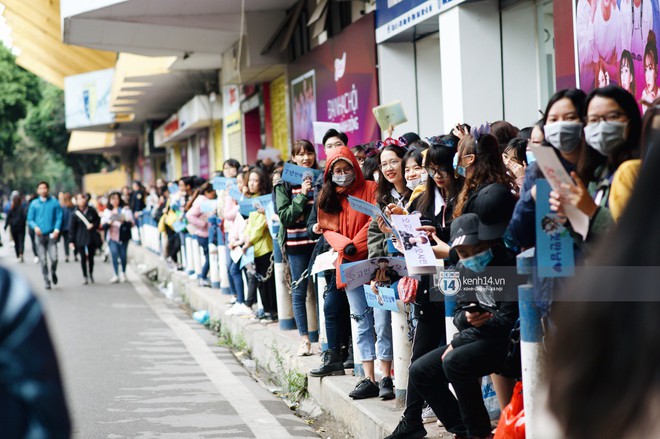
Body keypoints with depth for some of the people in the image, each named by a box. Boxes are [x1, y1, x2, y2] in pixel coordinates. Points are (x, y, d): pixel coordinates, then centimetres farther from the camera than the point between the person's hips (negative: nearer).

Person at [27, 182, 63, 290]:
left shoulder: (54, 202, 2)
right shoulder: (34, 204, 5)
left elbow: (59, 217, 3)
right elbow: (30, 219, 7)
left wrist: (57, 229, -11)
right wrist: (35, 227, -12)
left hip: (51, 235, -1)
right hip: (40, 235, 1)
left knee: (54, 258, -11)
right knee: (43, 261, 1)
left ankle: (53, 272, 20)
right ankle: (46, 281, 13)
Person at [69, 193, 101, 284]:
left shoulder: (91, 210, -3)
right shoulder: (75, 214, -6)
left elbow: (98, 220, 11)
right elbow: (73, 228, -3)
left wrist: (93, 225, -10)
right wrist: (72, 241, -5)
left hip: (92, 237, 2)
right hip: (80, 238, -1)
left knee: (91, 256, 10)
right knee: (83, 258, -1)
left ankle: (91, 274, 30)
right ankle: (85, 276, 10)